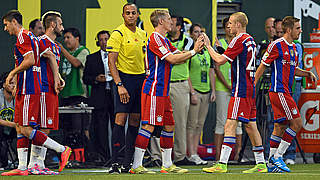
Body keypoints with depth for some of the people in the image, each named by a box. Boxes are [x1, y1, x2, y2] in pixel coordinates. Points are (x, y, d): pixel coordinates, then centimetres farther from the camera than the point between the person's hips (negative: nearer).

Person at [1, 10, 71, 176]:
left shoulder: (23, 37, -9)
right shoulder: (31, 37, 21)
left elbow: (30, 61, -20)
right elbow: (51, 56, 20)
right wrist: (56, 79, 16)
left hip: (28, 90, -10)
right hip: (24, 90, 10)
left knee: (26, 130, -12)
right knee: (20, 129, 8)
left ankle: (62, 150, -10)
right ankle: (22, 167, 6)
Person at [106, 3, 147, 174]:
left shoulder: (142, 34, 14)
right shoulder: (118, 34, -7)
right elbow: (111, 62, -12)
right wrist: (119, 85, -19)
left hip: (141, 79, 7)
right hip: (124, 78, -7)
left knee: (135, 120, 5)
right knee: (121, 119, -12)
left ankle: (128, 163, 8)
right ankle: (114, 163, -13)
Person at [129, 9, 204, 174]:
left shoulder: (165, 40, 19)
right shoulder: (155, 38, -12)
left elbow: (179, 58, 15)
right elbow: (172, 59, -19)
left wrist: (196, 49, 2)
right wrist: (193, 51, -12)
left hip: (163, 92, 10)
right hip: (154, 90, -10)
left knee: (169, 125, 12)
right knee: (149, 126, -12)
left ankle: (167, 165, 17)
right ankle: (136, 166, -12)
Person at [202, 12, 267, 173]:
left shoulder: (239, 40, -12)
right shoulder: (250, 40, 16)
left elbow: (220, 60, -14)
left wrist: (208, 46, -1)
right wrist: (222, 50, 19)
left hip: (240, 90, -10)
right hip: (249, 89, 10)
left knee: (230, 125, -13)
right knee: (250, 126, 13)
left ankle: (222, 164, -19)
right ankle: (261, 164, 15)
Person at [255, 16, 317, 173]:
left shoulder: (293, 48, 15)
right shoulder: (276, 45, -11)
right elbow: (262, 66, -8)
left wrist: (307, 73, 9)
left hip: (285, 92, 9)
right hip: (279, 91, -9)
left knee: (280, 127, 9)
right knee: (297, 123, -10)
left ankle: (272, 163, 12)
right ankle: (277, 156, -6)